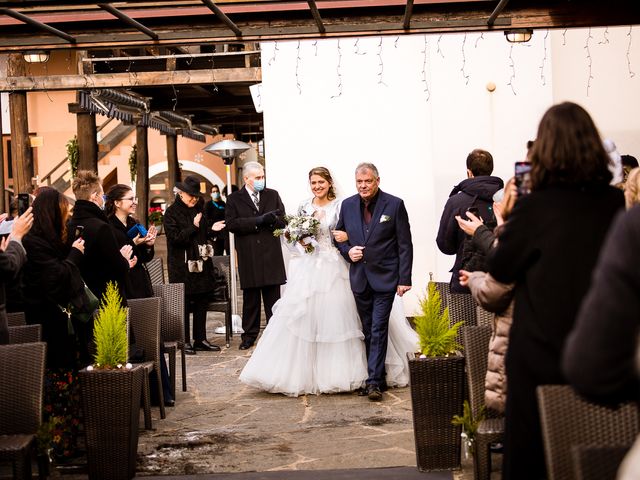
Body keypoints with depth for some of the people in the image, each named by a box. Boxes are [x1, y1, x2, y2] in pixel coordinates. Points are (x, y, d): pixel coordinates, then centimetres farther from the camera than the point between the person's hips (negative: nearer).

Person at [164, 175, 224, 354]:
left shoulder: (198, 210, 12)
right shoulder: (172, 212, -7)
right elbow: (175, 238, -15)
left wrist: (212, 228, 1)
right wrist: (193, 227, -19)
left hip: (201, 263, 6)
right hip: (182, 265, -6)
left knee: (202, 302, 8)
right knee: (184, 304, 0)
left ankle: (200, 339, 15)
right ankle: (185, 341, 7)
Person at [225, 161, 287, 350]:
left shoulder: (273, 195, 10)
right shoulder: (234, 199, 3)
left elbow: (282, 220, 6)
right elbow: (232, 224, -10)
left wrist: (270, 220, -17)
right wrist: (258, 220, -17)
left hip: (271, 255, 1)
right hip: (248, 257, -1)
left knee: (273, 297, 5)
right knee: (250, 298, 6)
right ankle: (249, 334, 15)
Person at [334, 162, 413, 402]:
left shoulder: (394, 205, -6)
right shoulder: (348, 205, 6)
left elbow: (405, 245, -5)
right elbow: (339, 236, 18)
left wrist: (404, 279, -10)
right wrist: (348, 251, -5)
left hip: (385, 278, -5)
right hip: (359, 278, 5)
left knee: (378, 330, -9)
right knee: (368, 331, 11)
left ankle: (373, 382, -8)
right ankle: (378, 377, 22)